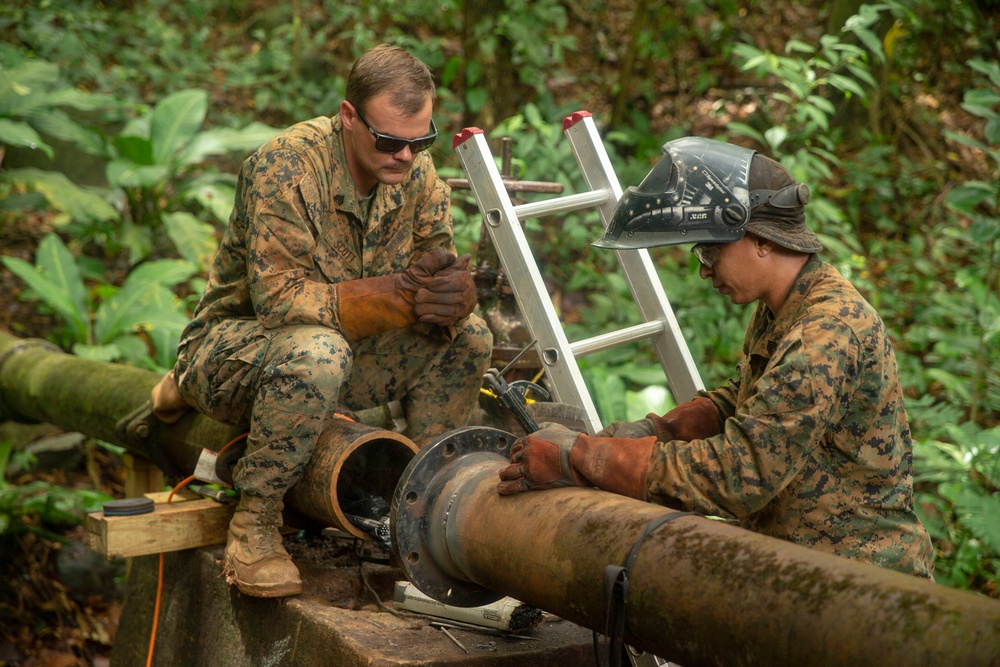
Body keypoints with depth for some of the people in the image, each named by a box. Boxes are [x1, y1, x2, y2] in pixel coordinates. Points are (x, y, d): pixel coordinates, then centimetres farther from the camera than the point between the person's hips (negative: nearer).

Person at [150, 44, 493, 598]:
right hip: (238, 342, -6)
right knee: (318, 353, -40)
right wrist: (399, 293, -39)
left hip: (331, 348, 6)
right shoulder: (283, 167, -26)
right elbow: (279, 299, -31)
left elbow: (441, 274, -7)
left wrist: (452, 297, -33)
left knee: (469, 338, -11)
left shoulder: (417, 174, -6)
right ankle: (253, 523, -22)